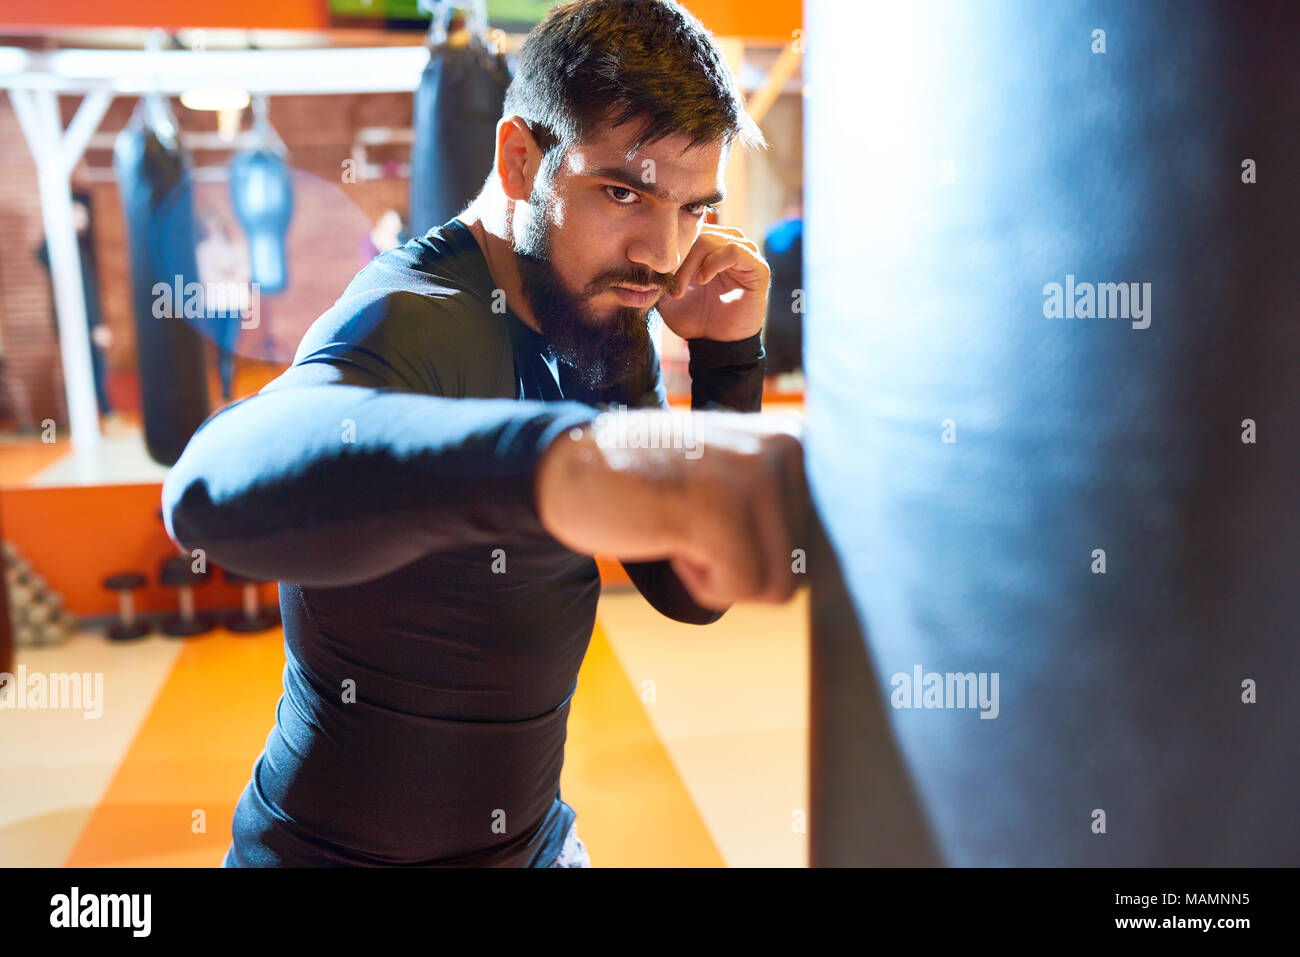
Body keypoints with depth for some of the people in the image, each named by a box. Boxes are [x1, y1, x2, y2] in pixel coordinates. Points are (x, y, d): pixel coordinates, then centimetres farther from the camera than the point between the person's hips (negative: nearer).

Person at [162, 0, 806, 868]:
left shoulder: (610, 325, -2)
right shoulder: (409, 320, -24)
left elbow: (693, 592, -2)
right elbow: (218, 483, -47)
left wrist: (728, 358, -13)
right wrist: (560, 458, -63)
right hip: (343, 849, -6)